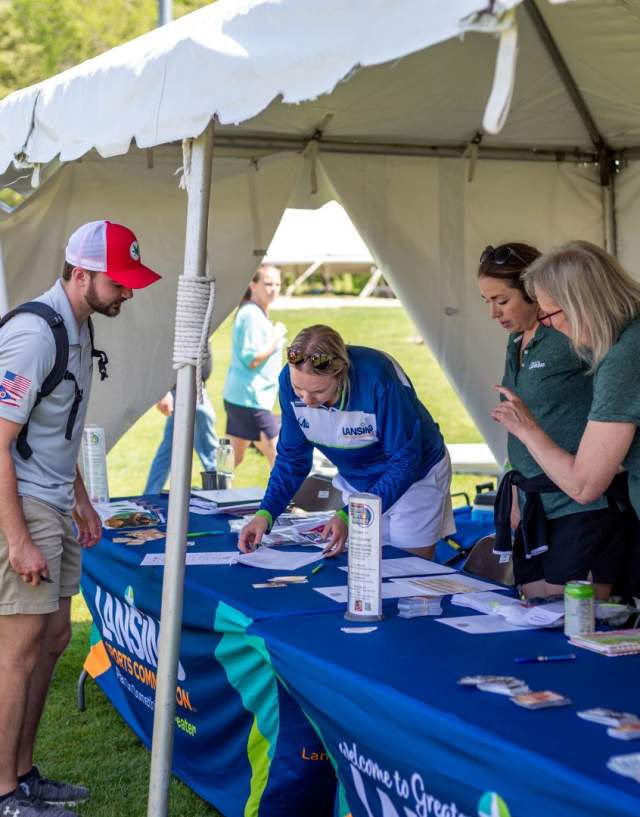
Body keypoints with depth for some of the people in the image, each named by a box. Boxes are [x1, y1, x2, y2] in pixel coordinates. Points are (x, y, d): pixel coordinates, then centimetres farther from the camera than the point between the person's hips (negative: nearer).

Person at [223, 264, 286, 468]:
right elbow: (252, 359, -20)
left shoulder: (256, 313, 15)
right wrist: (276, 336, -13)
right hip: (250, 399, -10)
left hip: (237, 396, 10)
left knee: (234, 458, 15)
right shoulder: (252, 315, -15)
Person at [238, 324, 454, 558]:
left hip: (414, 478, -4)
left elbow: (404, 464, -28)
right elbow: (291, 457, -8)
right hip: (356, 483, 4)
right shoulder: (290, 379, -21)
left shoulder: (377, 378, -35)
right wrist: (265, 513, -22)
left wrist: (350, 516, -37)